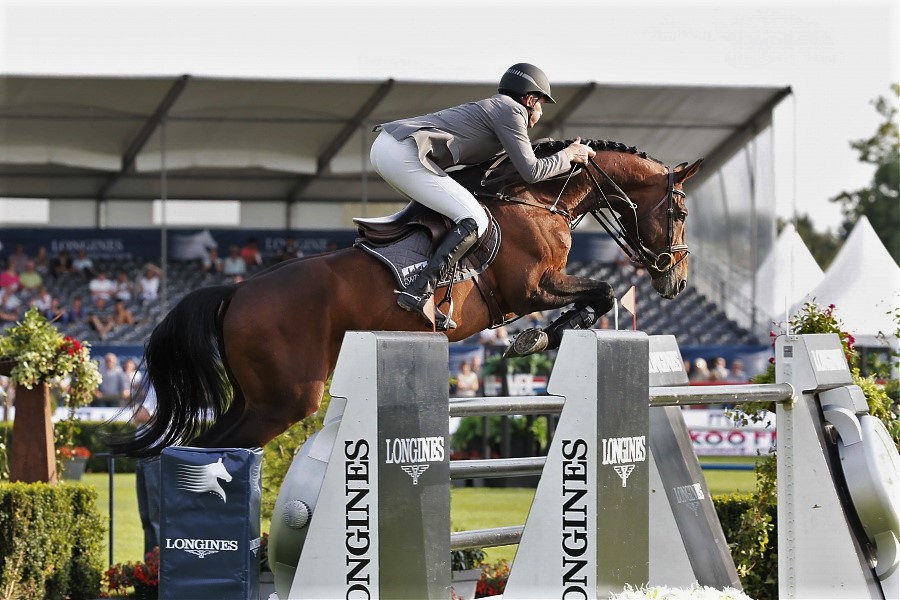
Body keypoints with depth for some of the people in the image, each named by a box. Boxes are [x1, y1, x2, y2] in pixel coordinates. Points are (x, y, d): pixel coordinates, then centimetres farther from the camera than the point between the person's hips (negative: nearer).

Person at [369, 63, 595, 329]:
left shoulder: (491, 107, 30)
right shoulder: (511, 110, 2)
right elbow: (531, 171, -2)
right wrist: (567, 157, 14)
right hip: (403, 155, -10)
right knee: (474, 221, -10)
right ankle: (418, 292, -21)